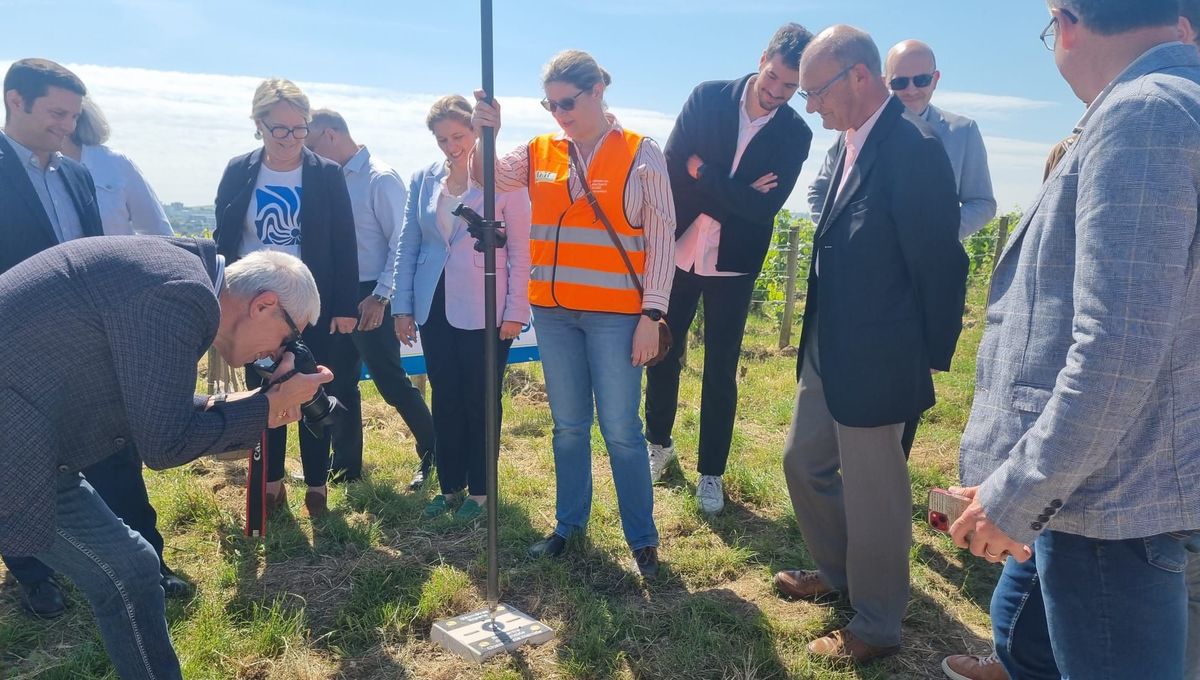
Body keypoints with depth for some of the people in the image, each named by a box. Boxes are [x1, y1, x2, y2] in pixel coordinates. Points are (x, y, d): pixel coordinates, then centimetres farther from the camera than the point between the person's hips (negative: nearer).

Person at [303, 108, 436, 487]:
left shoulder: (380, 179, -11)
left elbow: (400, 243, -13)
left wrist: (381, 297, -16)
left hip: (369, 299, -7)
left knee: (391, 382, 0)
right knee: (339, 383, 13)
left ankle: (434, 452, 18)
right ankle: (346, 464, 26)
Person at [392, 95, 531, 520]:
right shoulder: (424, 181, 7)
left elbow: (520, 251, -6)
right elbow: (408, 247, 10)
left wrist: (515, 311, -10)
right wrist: (402, 307, 6)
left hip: (485, 310, -4)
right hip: (435, 307, 4)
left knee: (480, 401, 5)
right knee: (444, 399, 11)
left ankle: (479, 490, 20)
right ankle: (449, 486, 25)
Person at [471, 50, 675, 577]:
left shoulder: (641, 155, -4)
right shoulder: (540, 153, 7)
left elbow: (662, 238, -6)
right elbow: (489, 178, -6)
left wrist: (651, 315, -11)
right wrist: (485, 136, -25)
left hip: (615, 314, -4)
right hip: (553, 311, 4)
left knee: (620, 429, 0)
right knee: (568, 425, 14)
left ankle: (642, 538, 17)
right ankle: (569, 523, 31)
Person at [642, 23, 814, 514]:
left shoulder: (795, 135, -5)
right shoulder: (707, 98, -4)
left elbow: (766, 206, -15)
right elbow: (672, 167, -11)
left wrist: (704, 173, -15)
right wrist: (734, 199, -15)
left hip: (733, 265, -1)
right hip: (678, 252, 1)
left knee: (720, 372, 4)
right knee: (663, 355, 12)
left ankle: (711, 472, 21)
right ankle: (659, 443, 35)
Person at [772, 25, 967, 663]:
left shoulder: (913, 148, -19)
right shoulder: (849, 143, 8)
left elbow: (938, 264, -17)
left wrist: (928, 361, -8)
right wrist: (819, 340, 12)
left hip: (874, 361, -9)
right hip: (826, 350, 9)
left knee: (873, 492, 7)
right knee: (804, 463, 21)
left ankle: (875, 625, 28)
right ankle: (837, 571, 45)